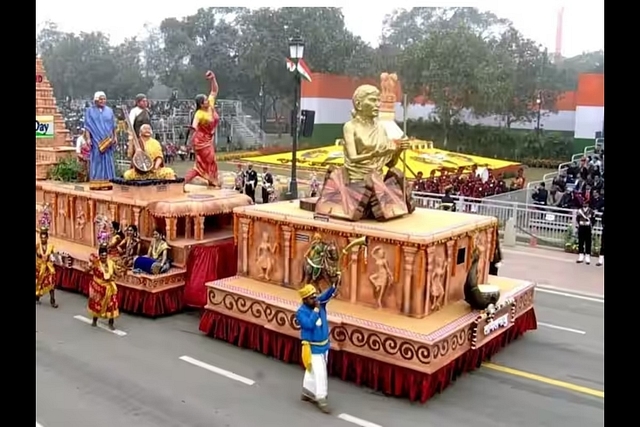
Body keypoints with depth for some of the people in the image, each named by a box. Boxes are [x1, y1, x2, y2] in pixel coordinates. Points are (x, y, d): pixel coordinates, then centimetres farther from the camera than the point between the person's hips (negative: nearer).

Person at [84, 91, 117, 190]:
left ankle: (106, 182, 4)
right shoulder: (90, 111, 3)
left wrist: (114, 137, 3)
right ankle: (95, 183, -2)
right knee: (96, 160, -3)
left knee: (107, 160, 2)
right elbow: (87, 126, -2)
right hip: (96, 140, -3)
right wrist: (88, 138, -12)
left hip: (107, 140, 3)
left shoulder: (109, 111, 11)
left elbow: (113, 126, 12)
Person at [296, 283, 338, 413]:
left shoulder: (319, 302, -4)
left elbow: (327, 295, -19)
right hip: (313, 348, -7)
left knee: (312, 370, 20)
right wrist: (316, 310, -31)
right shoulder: (301, 312, -20)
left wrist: (334, 285, -37)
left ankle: (307, 393, 35)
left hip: (324, 345, 7)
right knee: (320, 373, -5)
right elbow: (309, 325, -34)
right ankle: (321, 399, 4)